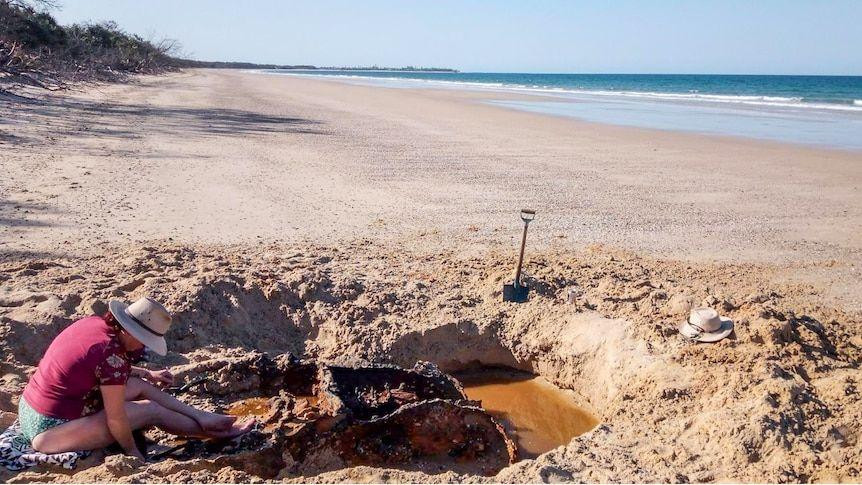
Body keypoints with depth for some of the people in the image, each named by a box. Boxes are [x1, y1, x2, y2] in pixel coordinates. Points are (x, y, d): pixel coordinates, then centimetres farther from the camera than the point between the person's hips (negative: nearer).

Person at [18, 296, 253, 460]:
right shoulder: (112, 354, -28)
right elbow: (116, 419, -19)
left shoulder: (93, 322, -3)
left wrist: (147, 374, 22)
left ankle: (203, 417, 16)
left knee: (140, 385, 10)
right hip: (47, 432, -9)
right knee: (150, 409, -2)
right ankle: (210, 431, 15)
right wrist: (133, 452, -3)